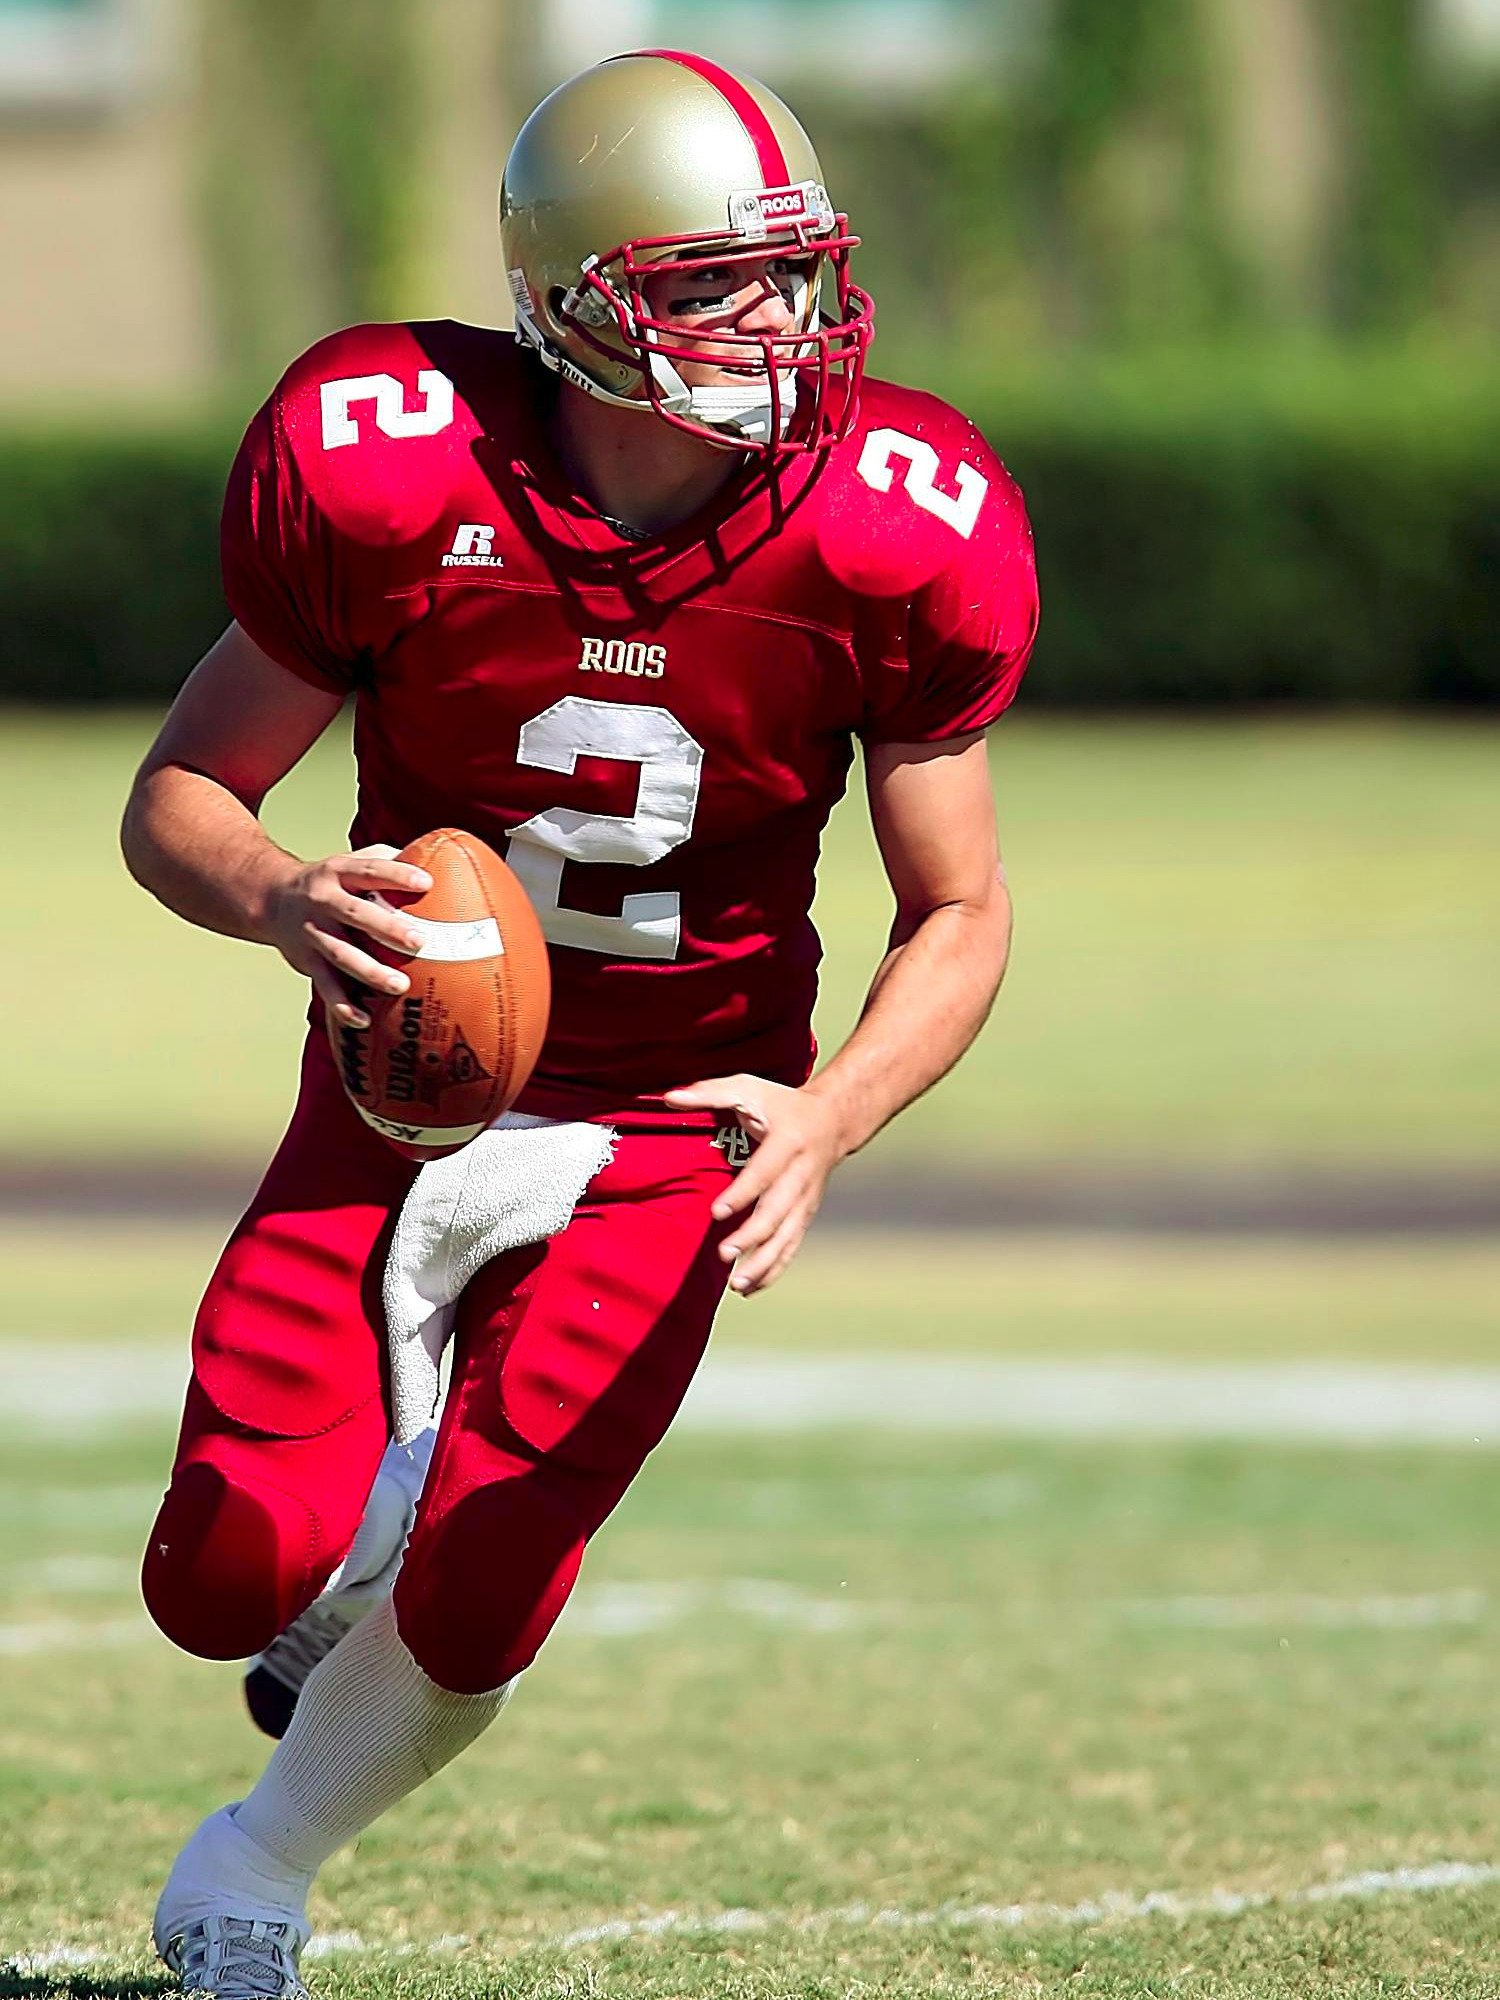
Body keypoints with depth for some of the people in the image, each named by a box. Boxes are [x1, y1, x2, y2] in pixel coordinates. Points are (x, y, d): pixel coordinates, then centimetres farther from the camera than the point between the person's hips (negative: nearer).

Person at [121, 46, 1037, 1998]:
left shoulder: (893, 536, -19)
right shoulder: (393, 479, -21)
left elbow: (957, 916, -8)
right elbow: (175, 801, -10)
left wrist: (823, 1124, -27)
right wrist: (283, 901, -34)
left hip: (665, 1134, 0)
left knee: (466, 1626, -11)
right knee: (231, 1579, -13)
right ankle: (362, 1525, 27)